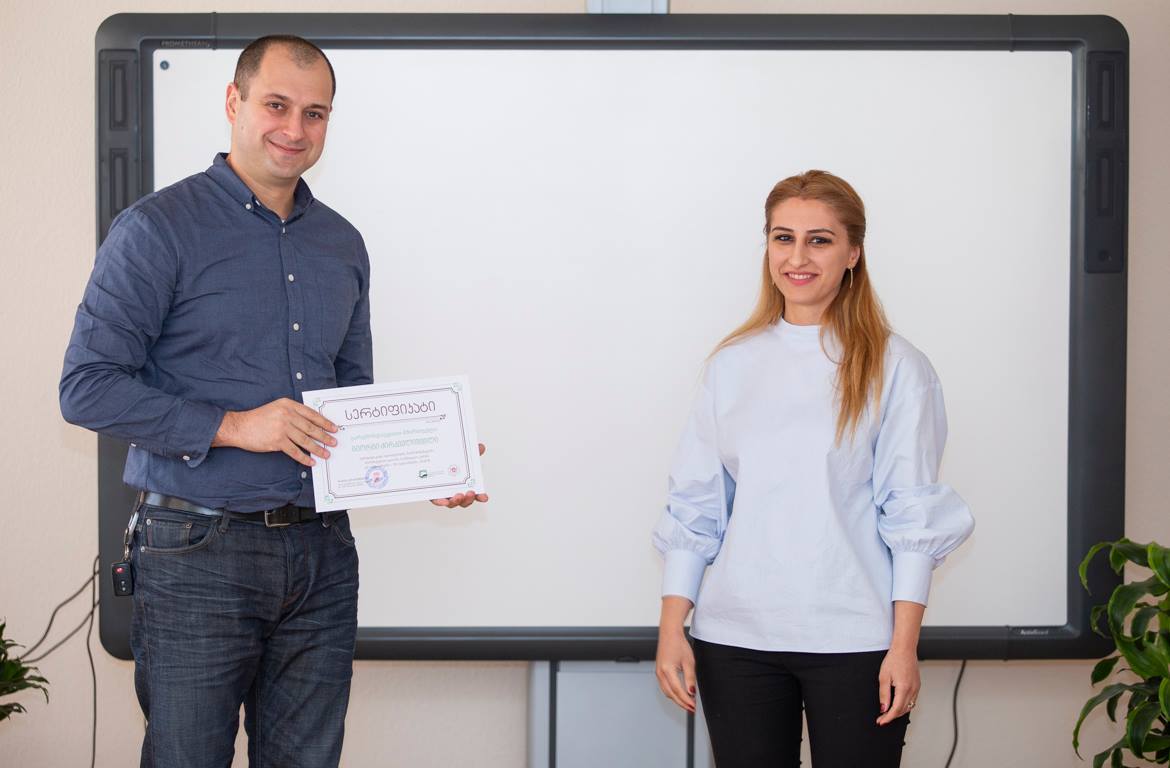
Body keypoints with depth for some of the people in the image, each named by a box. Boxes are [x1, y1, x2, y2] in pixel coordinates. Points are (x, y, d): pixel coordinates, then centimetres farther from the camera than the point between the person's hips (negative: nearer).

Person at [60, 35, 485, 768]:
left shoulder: (342, 244, 13)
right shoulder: (160, 228, -6)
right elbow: (87, 385, -12)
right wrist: (232, 427, -18)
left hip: (322, 551, 5)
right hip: (199, 548, -5)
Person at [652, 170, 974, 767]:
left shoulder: (894, 369, -1)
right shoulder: (732, 364, 8)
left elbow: (913, 516, -2)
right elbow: (694, 506, 8)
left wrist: (904, 646, -7)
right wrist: (671, 630, 3)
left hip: (854, 642, -2)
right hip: (736, 638, 3)